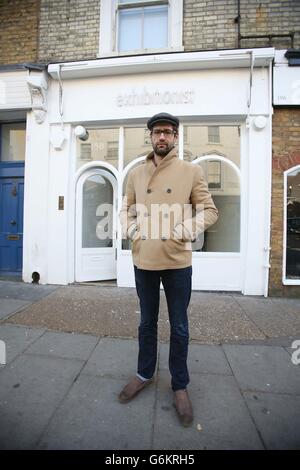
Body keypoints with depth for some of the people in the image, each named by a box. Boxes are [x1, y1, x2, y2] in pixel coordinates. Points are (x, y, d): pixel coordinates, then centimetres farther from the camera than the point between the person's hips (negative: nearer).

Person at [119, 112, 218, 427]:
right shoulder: (136, 174, 9)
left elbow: (209, 210, 1)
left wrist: (187, 230, -17)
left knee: (179, 327, 11)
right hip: (143, 261, 3)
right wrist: (130, 230, -5)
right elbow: (126, 209, 15)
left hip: (178, 261, -2)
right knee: (147, 321, 18)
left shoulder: (191, 171, 1)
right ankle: (144, 374, 40)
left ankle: (179, 385, 32)